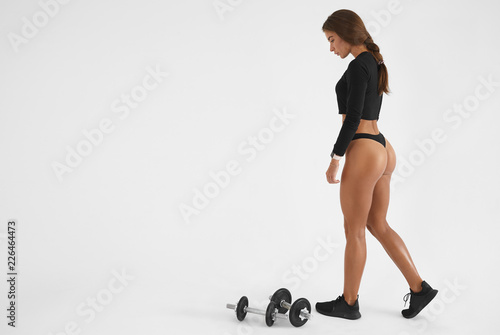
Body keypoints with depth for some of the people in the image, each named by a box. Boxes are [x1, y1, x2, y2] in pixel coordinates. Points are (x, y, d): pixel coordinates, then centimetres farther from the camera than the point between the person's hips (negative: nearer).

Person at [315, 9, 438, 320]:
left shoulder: (358, 66, -14)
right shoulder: (375, 63, 15)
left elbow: (353, 118, -20)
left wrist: (335, 159, -14)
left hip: (363, 153, -10)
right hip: (382, 149, 10)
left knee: (354, 232, 3)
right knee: (378, 225, 18)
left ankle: (348, 303, 19)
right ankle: (419, 288, 22)